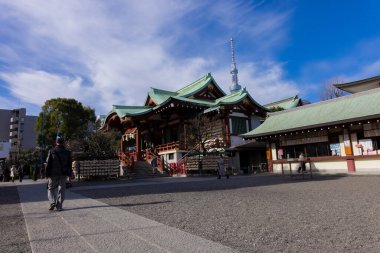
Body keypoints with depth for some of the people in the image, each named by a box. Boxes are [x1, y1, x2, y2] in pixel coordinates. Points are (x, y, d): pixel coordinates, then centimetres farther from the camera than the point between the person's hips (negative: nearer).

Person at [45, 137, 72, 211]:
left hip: (53, 174, -2)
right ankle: (59, 206, 6)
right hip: (63, 174, 2)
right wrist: (69, 174, 10)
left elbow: (48, 164, -6)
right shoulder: (67, 152, 2)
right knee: (61, 189, 6)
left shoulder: (51, 151, -5)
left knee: (51, 188, 14)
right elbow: (69, 165, 5)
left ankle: (52, 202, -1)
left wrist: (47, 174, -1)